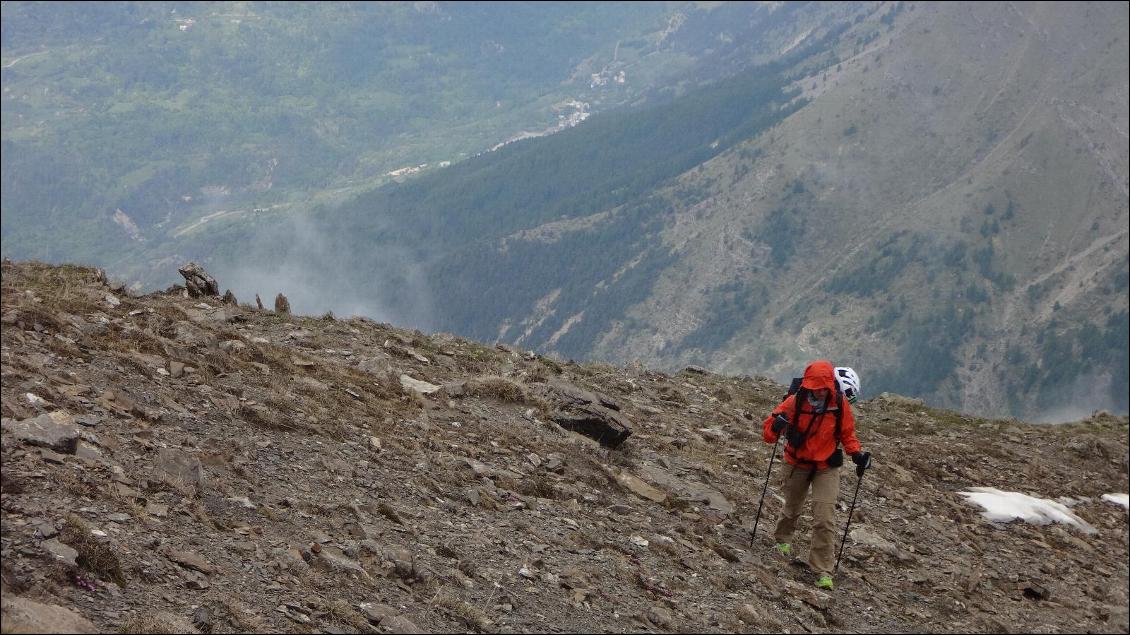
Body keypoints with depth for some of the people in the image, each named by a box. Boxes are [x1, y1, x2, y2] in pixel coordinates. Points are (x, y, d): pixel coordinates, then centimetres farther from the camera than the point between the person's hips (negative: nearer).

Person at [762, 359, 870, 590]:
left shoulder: (840, 405, -15)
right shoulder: (795, 402, -18)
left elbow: (847, 433, 2)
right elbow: (769, 426, -12)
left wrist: (857, 453, -15)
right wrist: (776, 427, -36)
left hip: (826, 467, -1)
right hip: (797, 464, 1)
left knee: (824, 518, -13)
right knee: (792, 508, 23)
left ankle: (823, 570, -9)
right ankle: (783, 539, 55)